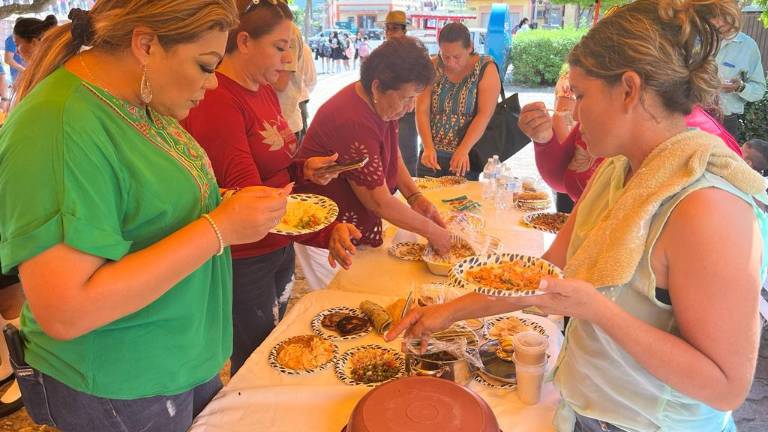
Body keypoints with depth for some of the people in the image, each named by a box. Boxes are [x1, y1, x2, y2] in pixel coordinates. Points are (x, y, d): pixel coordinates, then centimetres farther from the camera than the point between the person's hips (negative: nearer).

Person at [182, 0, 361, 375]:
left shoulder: (264, 89, 7)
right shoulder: (216, 101, -22)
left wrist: (303, 168, -4)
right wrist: (325, 232, -39)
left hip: (280, 246, 9)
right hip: (244, 259, -9)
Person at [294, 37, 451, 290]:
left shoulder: (379, 105, 0)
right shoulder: (353, 121, -30)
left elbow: (392, 156, 13)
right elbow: (379, 202, -24)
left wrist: (415, 197, -4)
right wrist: (431, 231, -14)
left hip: (356, 228, 9)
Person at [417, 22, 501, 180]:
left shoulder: (486, 69, -6)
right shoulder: (433, 67, 0)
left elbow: (484, 115, -16)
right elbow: (422, 110, -7)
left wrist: (463, 150, -27)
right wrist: (428, 148, -21)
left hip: (466, 157, -2)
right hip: (432, 156, 2)